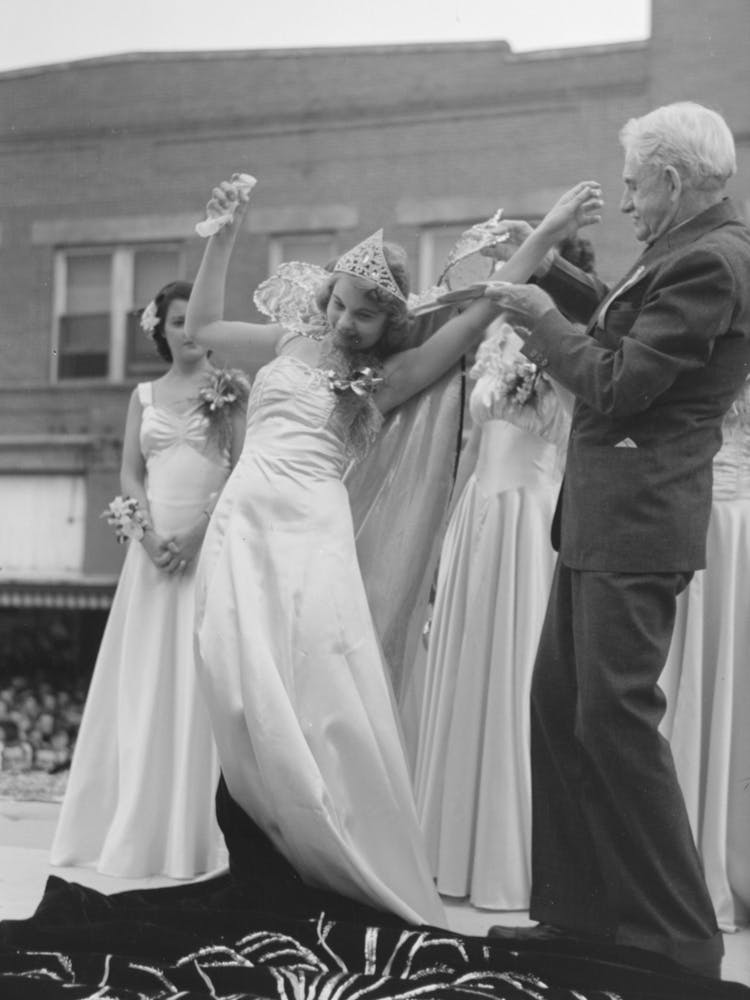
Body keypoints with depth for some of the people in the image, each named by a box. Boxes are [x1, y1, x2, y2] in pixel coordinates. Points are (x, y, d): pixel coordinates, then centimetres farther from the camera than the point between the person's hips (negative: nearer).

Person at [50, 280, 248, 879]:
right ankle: (136, 828, 8)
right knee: (144, 681, 2)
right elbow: (130, 474, 8)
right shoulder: (145, 396, 14)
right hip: (155, 543, 3)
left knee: (202, 679, -5)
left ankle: (193, 832, 0)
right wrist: (151, 535, -9)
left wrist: (199, 531, -14)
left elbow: (245, 469, -4)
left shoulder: (229, 388, 4)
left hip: (213, 543, -3)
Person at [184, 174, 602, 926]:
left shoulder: (389, 377, 9)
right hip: (241, 527, 3)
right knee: (247, 693, -2)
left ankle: (352, 860, 4)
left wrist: (546, 234, 0)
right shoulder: (291, 341, 17)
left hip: (311, 533, -2)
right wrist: (222, 238, 20)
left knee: (320, 696, -7)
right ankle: (271, 845, 9)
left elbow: (478, 314, 3)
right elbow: (200, 326, 27)